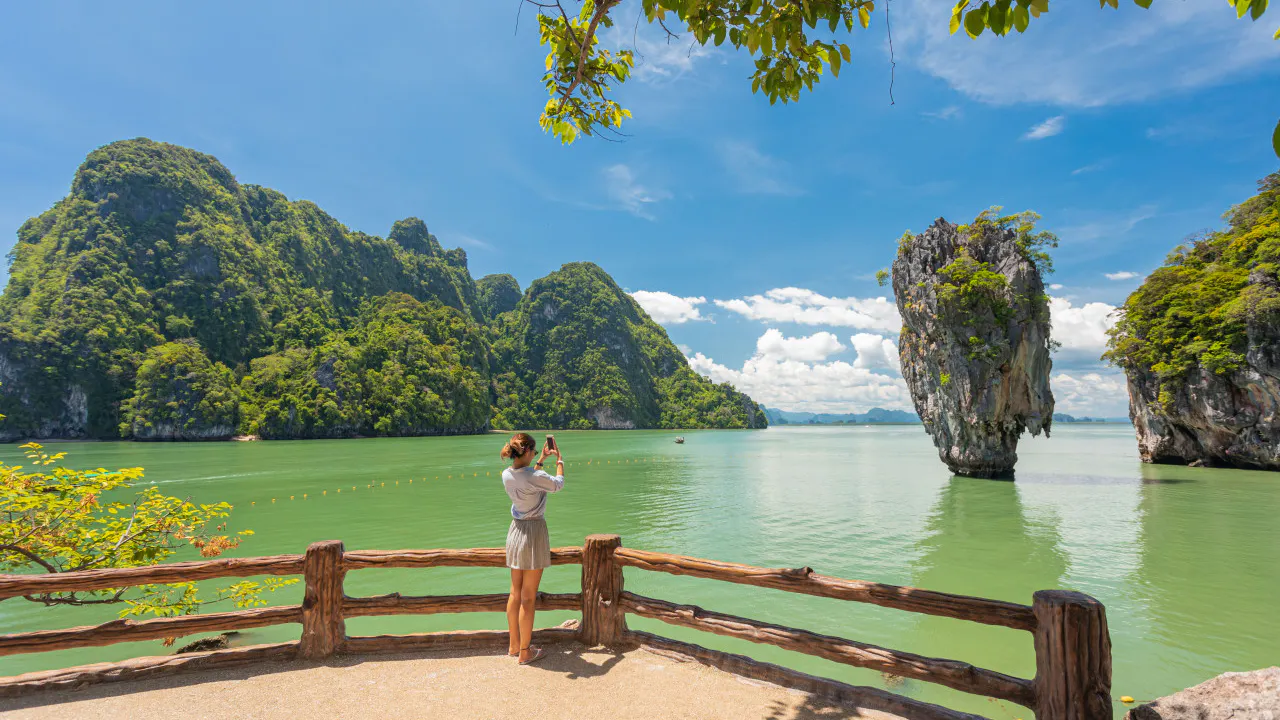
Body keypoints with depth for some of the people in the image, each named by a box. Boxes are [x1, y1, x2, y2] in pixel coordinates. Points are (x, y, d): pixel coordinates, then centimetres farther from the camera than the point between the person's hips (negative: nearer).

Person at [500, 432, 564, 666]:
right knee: (528, 598, 3)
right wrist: (559, 460, 12)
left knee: (515, 593, 17)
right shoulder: (535, 476, -22)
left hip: (516, 531, 7)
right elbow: (558, 484, -2)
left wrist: (542, 459, 21)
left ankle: (514, 645, 30)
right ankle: (525, 652, 14)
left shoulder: (507, 475, -2)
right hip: (534, 532, -7)